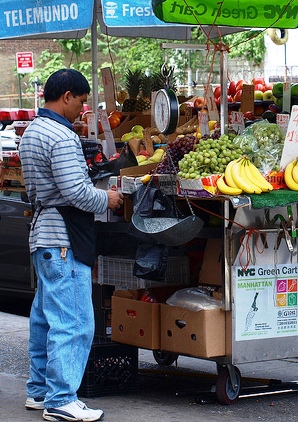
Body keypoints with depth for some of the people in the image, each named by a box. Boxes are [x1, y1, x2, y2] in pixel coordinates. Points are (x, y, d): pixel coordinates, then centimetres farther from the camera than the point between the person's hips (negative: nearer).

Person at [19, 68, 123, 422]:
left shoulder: (31, 132, 16)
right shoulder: (62, 136, -16)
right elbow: (75, 190, -24)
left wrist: (97, 195, 19)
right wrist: (107, 199, -6)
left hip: (42, 231, 11)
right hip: (63, 240, -11)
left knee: (44, 317, 16)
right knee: (72, 322, -9)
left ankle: (39, 391, 23)